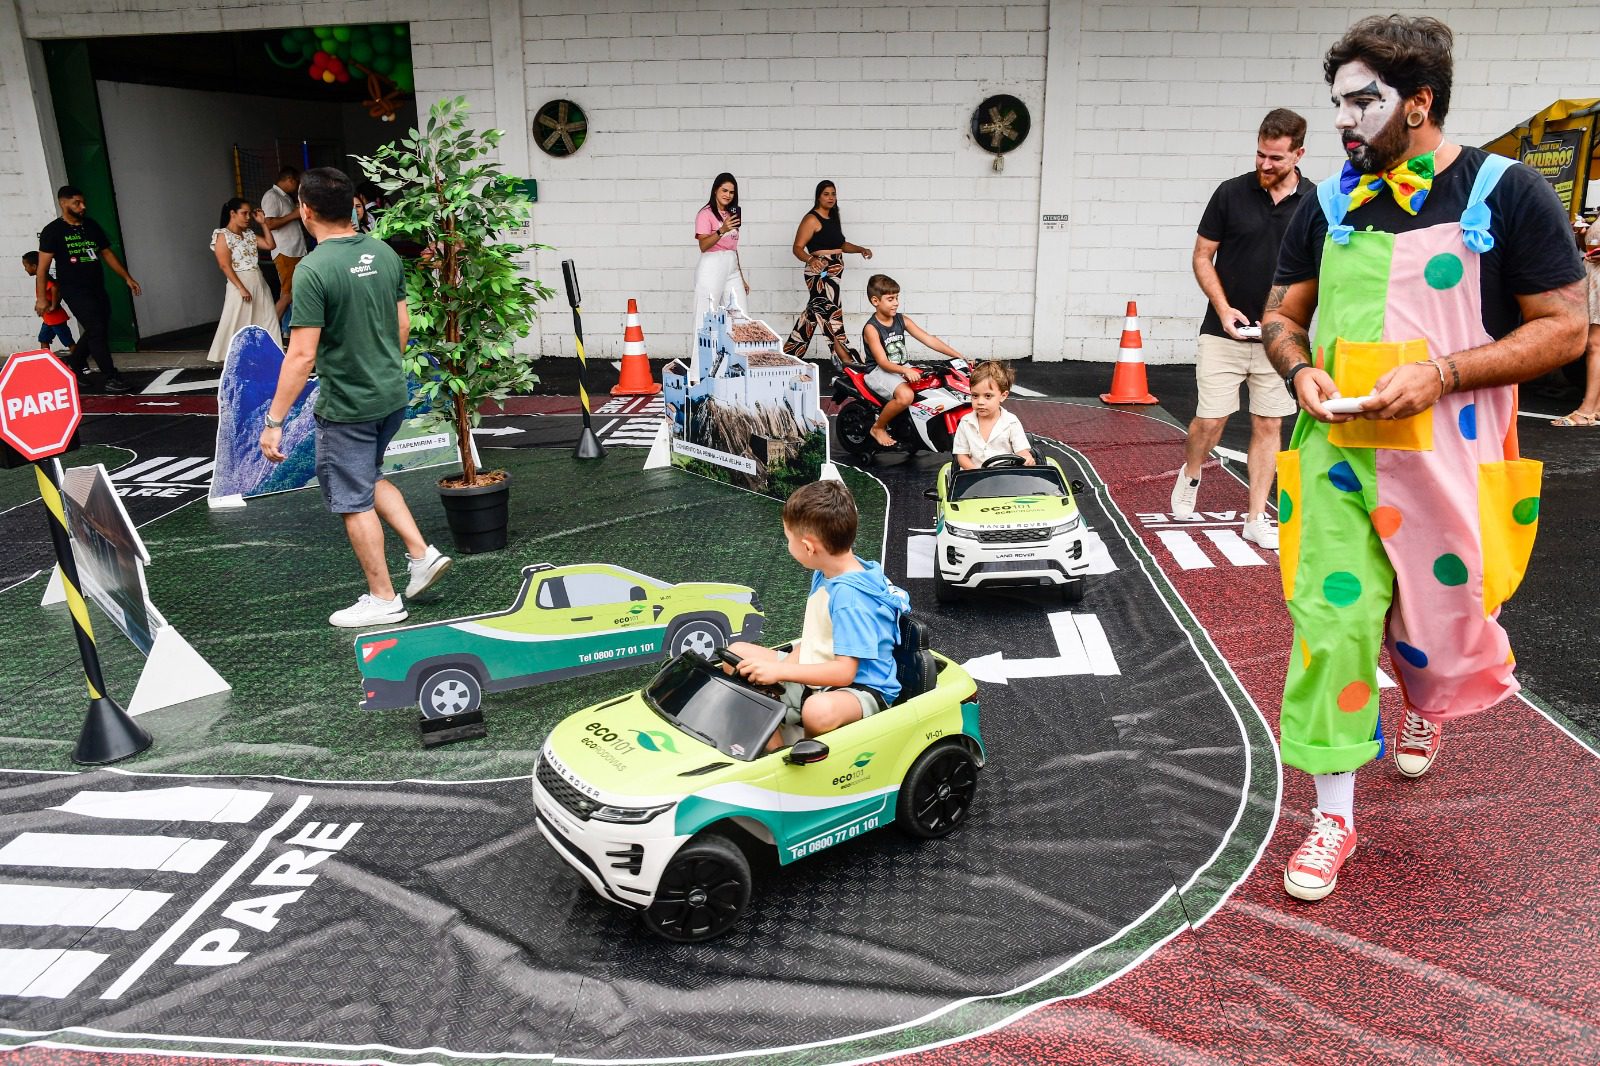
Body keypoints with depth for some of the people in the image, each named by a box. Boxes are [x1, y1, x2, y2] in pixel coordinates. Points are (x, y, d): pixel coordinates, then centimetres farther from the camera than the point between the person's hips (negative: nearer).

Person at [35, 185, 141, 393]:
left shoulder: (92, 226, 12)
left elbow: (107, 254, 20)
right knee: (97, 331, -14)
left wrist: (127, 277, 12)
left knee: (95, 333, 12)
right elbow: (43, 267, -8)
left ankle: (74, 370, 30)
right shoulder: (53, 231, -6)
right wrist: (41, 298, -13)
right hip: (75, 291, -7)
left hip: (98, 290, 7)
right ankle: (112, 379, -13)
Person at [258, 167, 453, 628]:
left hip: (346, 406, -7)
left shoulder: (314, 269, -20)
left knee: (353, 501, 7)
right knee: (369, 478, 27)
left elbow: (302, 355, -21)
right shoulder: (384, 254, 1)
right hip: (393, 395, 7)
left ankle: (383, 599, 17)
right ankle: (422, 553, 19)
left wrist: (274, 421, -16)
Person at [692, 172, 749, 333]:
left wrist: (741, 278, 19)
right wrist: (722, 230, -28)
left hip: (732, 267, 7)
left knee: (741, 317, -2)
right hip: (712, 268, -7)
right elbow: (703, 246, -14)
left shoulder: (732, 214, 19)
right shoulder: (706, 214, -4)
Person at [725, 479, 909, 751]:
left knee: (819, 710, -43)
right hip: (814, 675, 10)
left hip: (862, 689, -10)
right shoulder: (825, 574, 4)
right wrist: (785, 666, -7)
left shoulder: (849, 596, -25)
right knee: (737, 652, 5)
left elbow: (844, 672, -28)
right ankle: (775, 752, -7)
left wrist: (779, 670, -28)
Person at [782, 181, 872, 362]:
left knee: (813, 312, 12)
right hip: (820, 274, -9)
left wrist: (860, 249, 9)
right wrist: (810, 259, -34)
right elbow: (798, 248, -14)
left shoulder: (833, 218, 16)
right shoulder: (812, 219, -9)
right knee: (831, 316, -12)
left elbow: (841, 244, 25)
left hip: (834, 273, 9)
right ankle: (849, 361, -15)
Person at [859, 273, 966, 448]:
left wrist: (958, 356, -10)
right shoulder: (871, 328, -16)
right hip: (878, 372, -7)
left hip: (902, 368, 7)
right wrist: (905, 371, -41)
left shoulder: (901, 320, 2)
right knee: (906, 396, -34)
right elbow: (882, 362, -23)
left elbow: (928, 339, -2)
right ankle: (878, 428, -11)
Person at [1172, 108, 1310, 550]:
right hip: (1224, 333, -1)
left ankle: (1256, 520, 14)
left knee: (1268, 425, 5)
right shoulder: (1231, 193, -3)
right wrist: (1224, 309, -10)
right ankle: (1190, 475, 30)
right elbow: (1202, 257, 2)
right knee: (1210, 420, -2)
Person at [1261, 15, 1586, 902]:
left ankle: (1426, 704, 51)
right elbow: (1281, 315, 14)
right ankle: (1332, 818, 10)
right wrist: (1301, 370, -8)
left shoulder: (1506, 193, -5)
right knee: (1329, 623, -3)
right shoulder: (1329, 204, 7)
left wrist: (1440, 373, -19)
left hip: (1447, 458, -2)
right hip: (1336, 454, 2)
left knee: (1442, 620, 13)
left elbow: (1563, 327, -5)